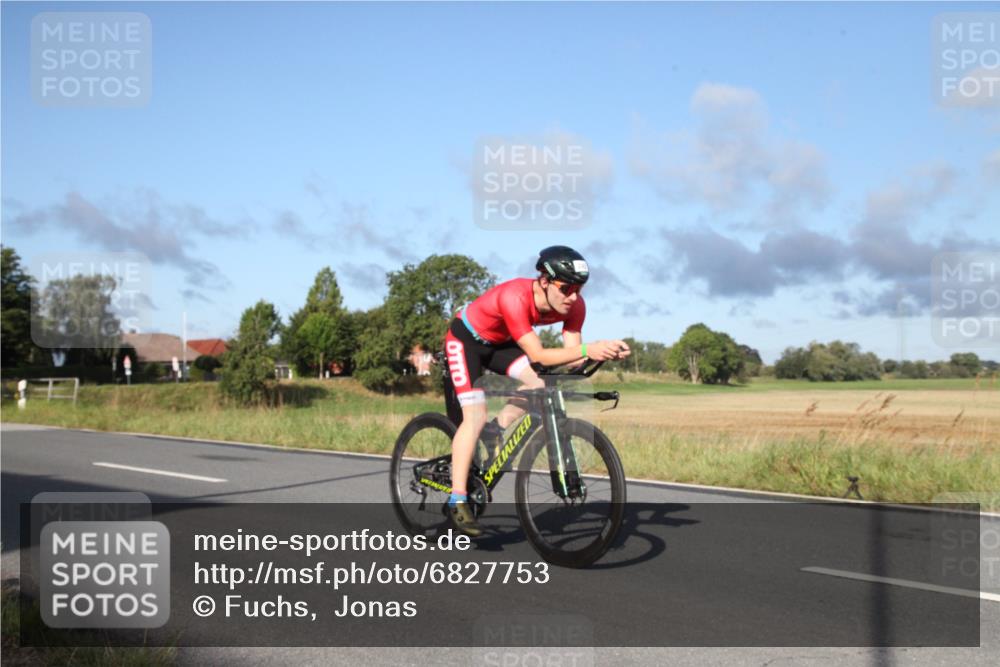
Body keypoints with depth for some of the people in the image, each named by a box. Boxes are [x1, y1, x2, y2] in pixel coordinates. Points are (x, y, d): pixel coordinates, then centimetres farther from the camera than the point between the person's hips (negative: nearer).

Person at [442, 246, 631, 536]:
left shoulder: (573, 305, -20)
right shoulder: (514, 297, -39)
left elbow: (571, 353, -20)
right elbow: (538, 355, -40)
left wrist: (604, 352, -39)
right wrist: (587, 350, -50)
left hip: (500, 342, 6)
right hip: (465, 339, -6)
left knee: (538, 384, -19)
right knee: (475, 417, -16)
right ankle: (457, 501, -10)